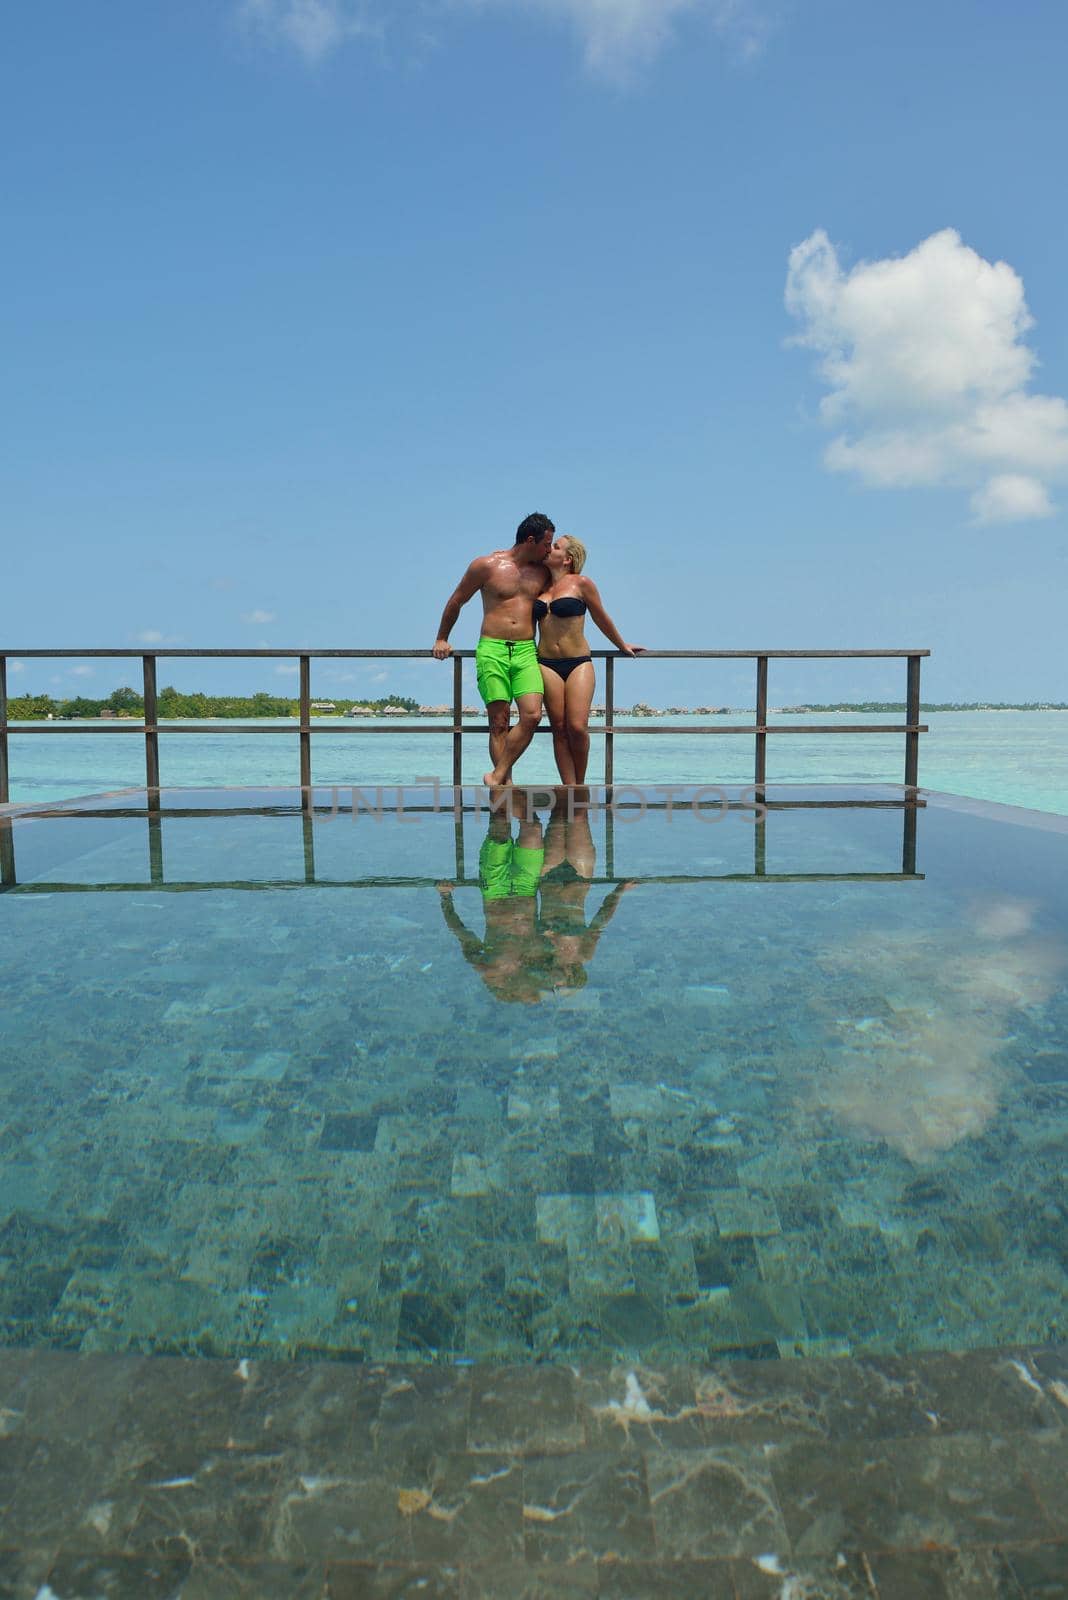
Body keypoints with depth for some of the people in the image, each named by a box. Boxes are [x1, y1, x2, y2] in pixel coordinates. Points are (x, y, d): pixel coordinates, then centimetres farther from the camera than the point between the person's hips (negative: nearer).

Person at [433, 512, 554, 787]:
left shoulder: (543, 571, 13)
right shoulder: (486, 565, 2)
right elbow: (456, 601, 13)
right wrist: (441, 639, 17)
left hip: (526, 652, 3)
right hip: (492, 651, -3)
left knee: (532, 715, -15)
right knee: (499, 722, -6)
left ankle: (497, 776, -4)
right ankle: (506, 785, -2)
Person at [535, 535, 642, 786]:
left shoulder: (581, 583, 1)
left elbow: (601, 619, 14)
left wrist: (623, 646, 23)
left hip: (578, 663, -3)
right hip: (547, 664, 3)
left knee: (577, 727, -15)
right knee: (559, 729, -3)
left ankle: (580, 785, 4)